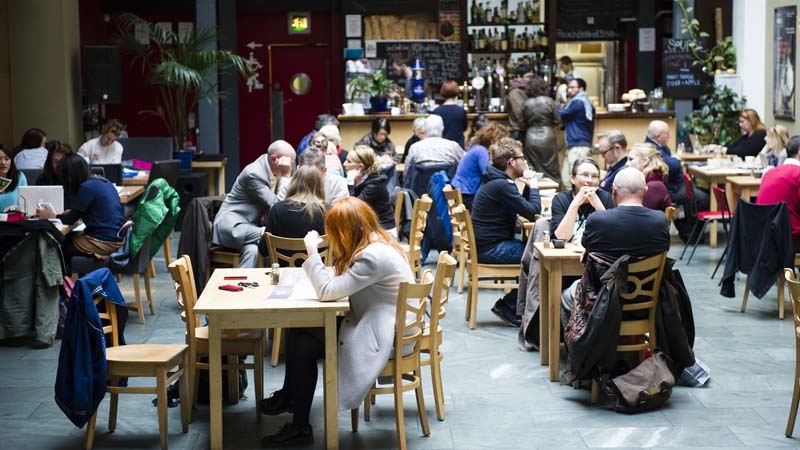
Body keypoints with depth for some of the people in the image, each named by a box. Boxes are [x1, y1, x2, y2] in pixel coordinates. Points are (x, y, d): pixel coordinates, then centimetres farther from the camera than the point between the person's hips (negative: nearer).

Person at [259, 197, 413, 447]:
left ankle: (300, 428, 5)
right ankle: (289, 396, 23)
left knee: (303, 344, -8)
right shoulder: (377, 242, 5)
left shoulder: (373, 257, -27)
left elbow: (327, 291, -23)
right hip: (373, 323, 10)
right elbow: (340, 281, 9)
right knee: (299, 330, 4)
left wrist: (313, 253, -17)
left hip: (381, 337, -10)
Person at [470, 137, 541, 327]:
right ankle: (508, 306, -3)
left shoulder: (497, 181, 13)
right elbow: (533, 212, -20)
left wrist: (528, 186, 4)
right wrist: (533, 186, -6)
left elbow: (524, 208, 18)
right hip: (491, 249, -11)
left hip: (491, 243, 11)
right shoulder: (501, 185, -20)